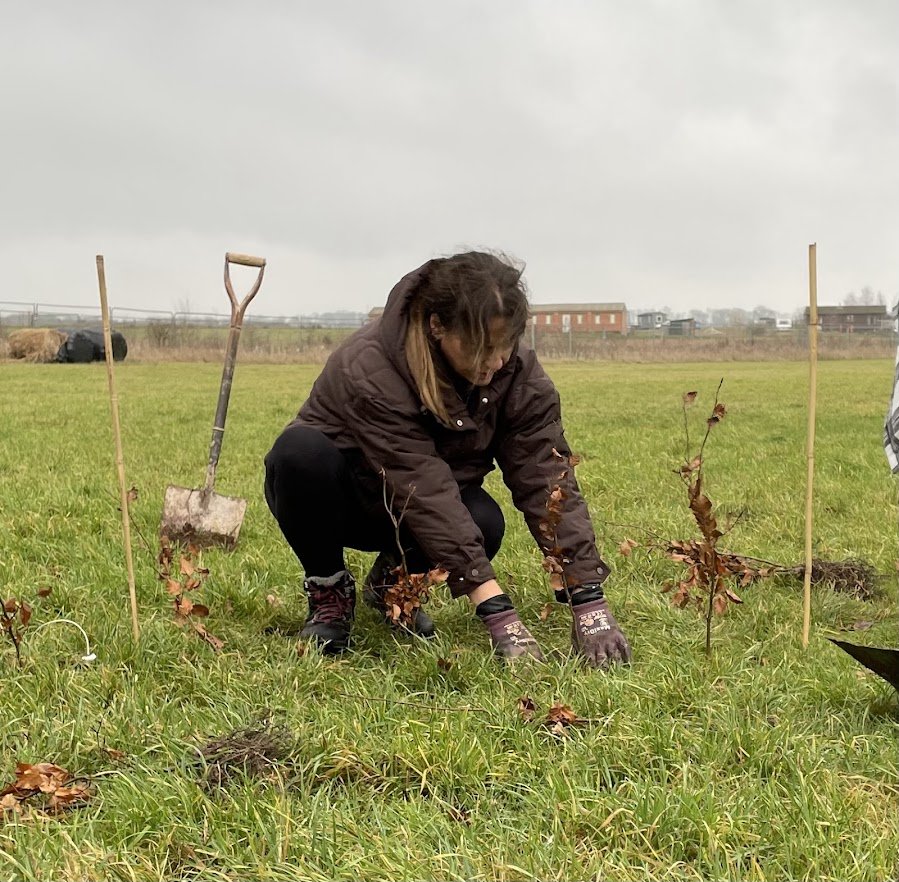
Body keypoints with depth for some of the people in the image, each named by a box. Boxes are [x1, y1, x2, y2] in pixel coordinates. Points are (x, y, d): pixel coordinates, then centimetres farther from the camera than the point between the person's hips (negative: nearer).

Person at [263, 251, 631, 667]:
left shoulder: (517, 371, -19)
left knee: (483, 522, -30)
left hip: (406, 513, 4)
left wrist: (589, 602, -31)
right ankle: (328, 591, -10)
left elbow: (547, 479, -23)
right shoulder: (369, 370, -34)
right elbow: (425, 491, -39)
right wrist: (497, 611, -42)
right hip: (332, 496, -3)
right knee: (300, 449, -37)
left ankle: (391, 578, 4)